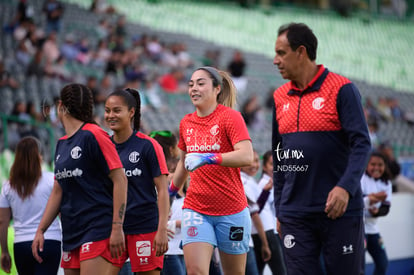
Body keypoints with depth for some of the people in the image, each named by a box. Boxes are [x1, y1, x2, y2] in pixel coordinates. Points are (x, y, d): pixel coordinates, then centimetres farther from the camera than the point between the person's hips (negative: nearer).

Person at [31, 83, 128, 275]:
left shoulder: (93, 135, -8)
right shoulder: (61, 144, 17)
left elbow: (120, 179, -13)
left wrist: (117, 228, -18)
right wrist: (40, 230, 18)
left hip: (99, 232, -8)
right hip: (71, 235, 8)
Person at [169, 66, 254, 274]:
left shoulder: (230, 117, -9)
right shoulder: (186, 123, 9)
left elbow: (246, 156, -23)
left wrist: (207, 159, -31)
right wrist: (171, 191, 32)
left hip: (231, 211, -4)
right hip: (196, 208, 4)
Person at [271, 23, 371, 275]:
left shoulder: (342, 89, -5)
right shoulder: (280, 98, 12)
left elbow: (362, 143, -11)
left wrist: (345, 187, -25)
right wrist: (279, 211, 15)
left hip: (340, 211, -4)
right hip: (295, 214, 4)